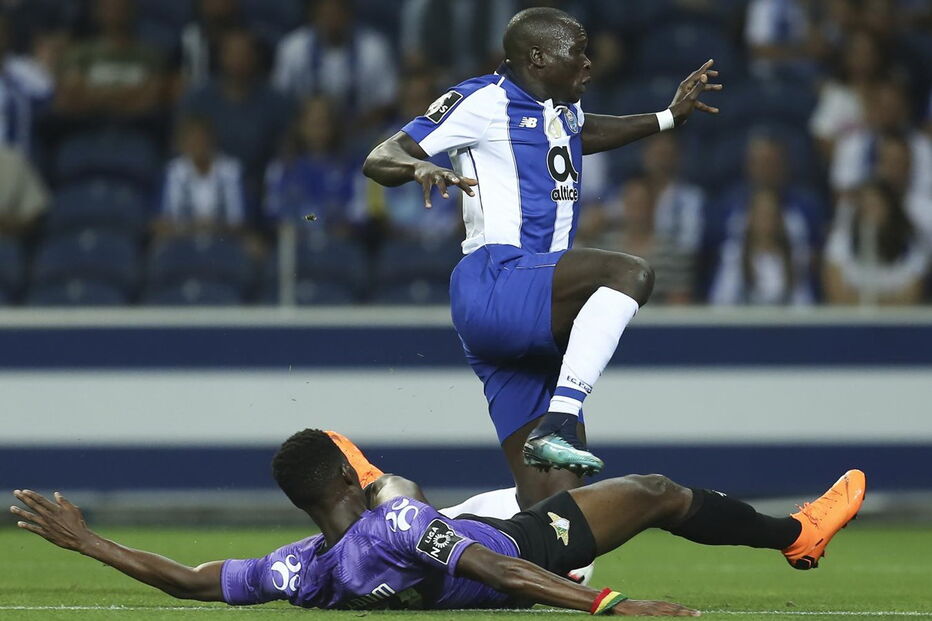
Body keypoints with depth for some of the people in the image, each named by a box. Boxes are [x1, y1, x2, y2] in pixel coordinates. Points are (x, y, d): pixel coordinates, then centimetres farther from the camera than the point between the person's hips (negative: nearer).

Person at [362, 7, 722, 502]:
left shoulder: (563, 110, 23)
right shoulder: (483, 101, -2)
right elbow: (379, 161, -5)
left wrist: (669, 117, 43)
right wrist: (419, 167, -27)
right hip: (494, 288, -9)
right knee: (630, 273, -31)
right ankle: (559, 422, -39)